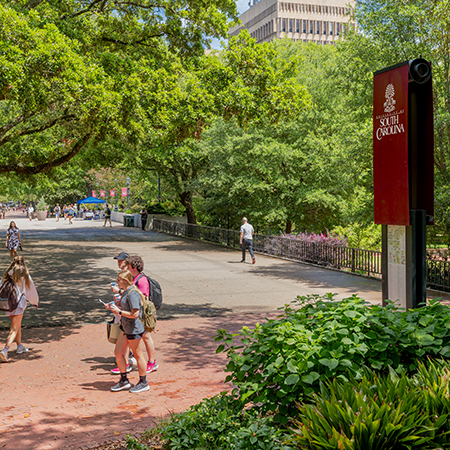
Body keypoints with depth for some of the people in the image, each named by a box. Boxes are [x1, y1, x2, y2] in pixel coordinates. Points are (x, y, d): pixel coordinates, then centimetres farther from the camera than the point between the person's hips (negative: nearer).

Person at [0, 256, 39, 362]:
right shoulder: (25, 275, -3)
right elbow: (31, 289, 6)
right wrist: (35, 301, 22)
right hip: (19, 303, -4)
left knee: (17, 326, 24)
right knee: (14, 329, -4)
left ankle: (20, 346, 34)